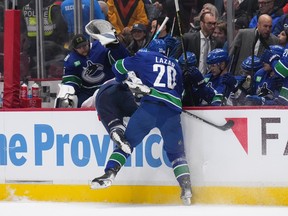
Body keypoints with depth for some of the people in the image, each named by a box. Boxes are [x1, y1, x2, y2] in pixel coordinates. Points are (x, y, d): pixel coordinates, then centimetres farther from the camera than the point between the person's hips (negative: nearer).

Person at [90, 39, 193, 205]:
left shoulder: (144, 57, 20)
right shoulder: (175, 66, 29)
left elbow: (119, 67, 26)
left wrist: (123, 81, 45)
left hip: (150, 106, -3)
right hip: (173, 109, 3)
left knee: (128, 140, 6)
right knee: (176, 152, 13)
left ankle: (110, 172, -11)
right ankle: (186, 187, -3)